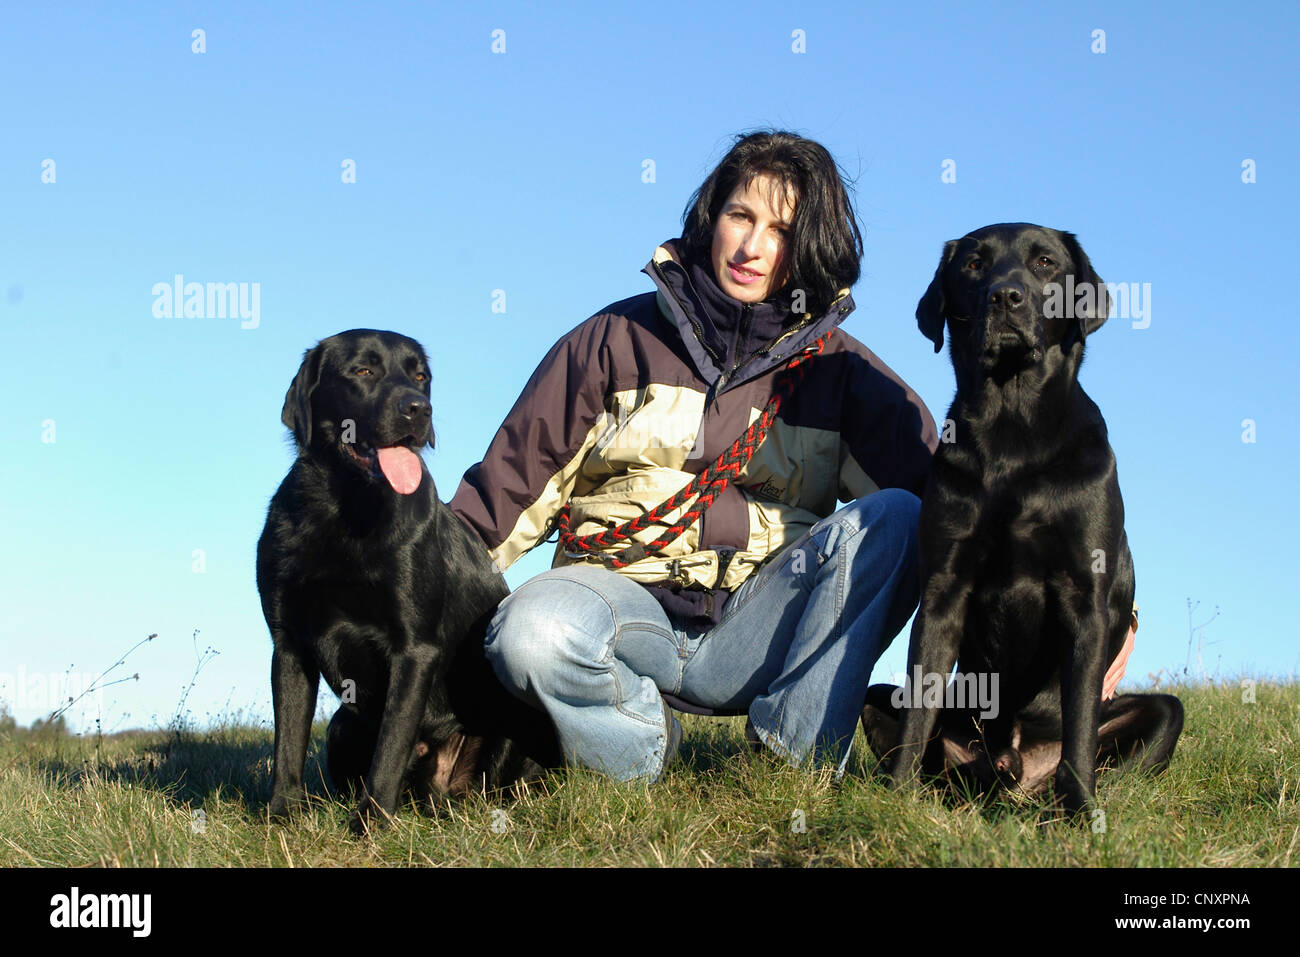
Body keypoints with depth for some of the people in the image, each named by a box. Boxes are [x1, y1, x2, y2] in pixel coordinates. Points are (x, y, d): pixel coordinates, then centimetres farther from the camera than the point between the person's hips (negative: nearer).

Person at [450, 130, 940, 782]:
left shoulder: (835, 367, 12)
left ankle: (795, 747, -19)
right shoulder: (620, 337, 10)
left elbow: (926, 479, 0)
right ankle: (641, 741, -5)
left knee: (893, 518, -23)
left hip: (758, 627, 1)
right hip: (626, 597, -1)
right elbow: (517, 476, 7)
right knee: (533, 632, -35)